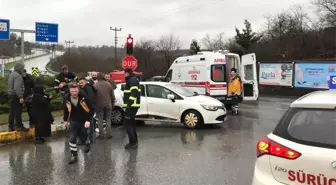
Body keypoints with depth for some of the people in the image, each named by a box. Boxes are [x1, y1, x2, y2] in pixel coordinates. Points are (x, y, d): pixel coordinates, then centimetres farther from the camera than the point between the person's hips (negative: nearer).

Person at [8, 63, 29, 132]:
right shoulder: (18, 76, -15)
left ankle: (11, 127, 17)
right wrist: (21, 97, -28)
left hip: (10, 95, 10)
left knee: (12, 112, 13)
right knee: (18, 111, -6)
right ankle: (19, 126, -3)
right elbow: (17, 87, -25)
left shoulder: (11, 74, 16)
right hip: (16, 96, -10)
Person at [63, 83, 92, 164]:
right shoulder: (67, 99, -13)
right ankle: (74, 156, 1)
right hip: (73, 121, 2)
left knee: (84, 136, 16)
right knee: (72, 138, -10)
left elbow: (90, 109, -15)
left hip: (84, 121, -2)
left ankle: (87, 143, 52)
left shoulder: (84, 97, -23)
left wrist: (88, 120, -20)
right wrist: (66, 120, 15)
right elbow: (66, 110, 6)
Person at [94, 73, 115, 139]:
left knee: (100, 120, 4)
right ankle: (109, 134, 11)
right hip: (108, 104, 3)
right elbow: (112, 95, 6)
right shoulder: (108, 84, 2)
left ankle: (101, 135, 4)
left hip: (99, 105, -3)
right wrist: (112, 103, 17)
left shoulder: (95, 85, -8)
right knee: (108, 119, 12)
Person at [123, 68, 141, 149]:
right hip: (132, 105, 11)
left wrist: (129, 103, -28)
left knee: (128, 124, -9)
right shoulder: (132, 80, 21)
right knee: (131, 123, 16)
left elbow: (134, 93, -25)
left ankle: (133, 142, -9)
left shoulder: (132, 80, -13)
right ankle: (134, 141, 22)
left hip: (131, 106, -11)